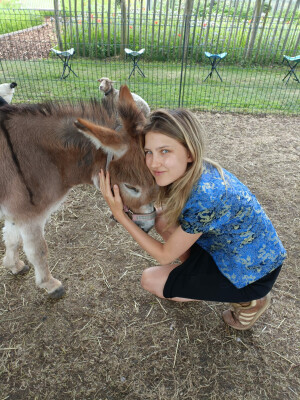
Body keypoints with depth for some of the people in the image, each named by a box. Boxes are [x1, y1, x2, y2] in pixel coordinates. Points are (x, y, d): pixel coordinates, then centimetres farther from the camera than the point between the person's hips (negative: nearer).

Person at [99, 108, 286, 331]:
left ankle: (248, 302, 6)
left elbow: (164, 255, -22)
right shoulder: (198, 169, -12)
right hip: (230, 246, 7)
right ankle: (196, 277, 16)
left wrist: (120, 214, -24)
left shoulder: (204, 197, -36)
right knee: (163, 219, -3)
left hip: (254, 271, -7)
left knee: (150, 279, -4)